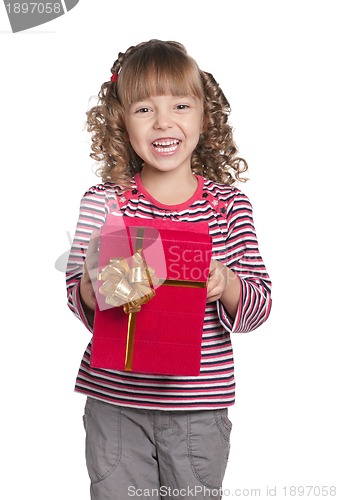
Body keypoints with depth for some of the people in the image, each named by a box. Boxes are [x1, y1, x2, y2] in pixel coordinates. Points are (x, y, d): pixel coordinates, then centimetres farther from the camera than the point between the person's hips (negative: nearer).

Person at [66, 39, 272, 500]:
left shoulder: (229, 205, -2)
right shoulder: (103, 202, -2)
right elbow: (78, 300, -2)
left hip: (200, 404, 1)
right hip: (115, 399, 0)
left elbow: (258, 308, -2)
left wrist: (226, 285, -23)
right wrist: (93, 284, -24)